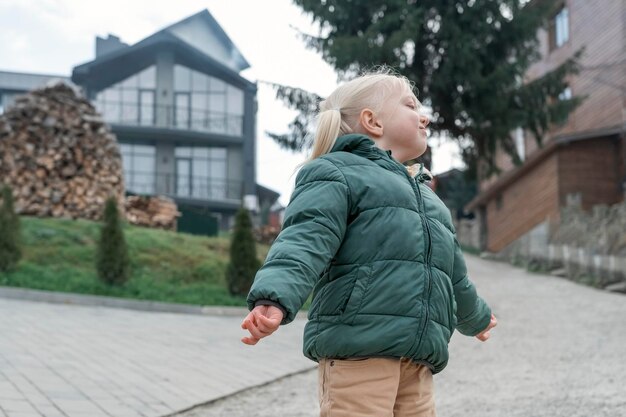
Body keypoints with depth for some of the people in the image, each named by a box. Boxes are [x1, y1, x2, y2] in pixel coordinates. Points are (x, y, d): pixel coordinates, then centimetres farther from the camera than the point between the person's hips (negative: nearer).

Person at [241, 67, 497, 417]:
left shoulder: (424, 196, 31)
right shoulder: (337, 173, 3)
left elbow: (451, 271, 44)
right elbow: (305, 241, -15)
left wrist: (475, 316, 57)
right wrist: (274, 298, -33)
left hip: (417, 359, 8)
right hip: (358, 350, -8)